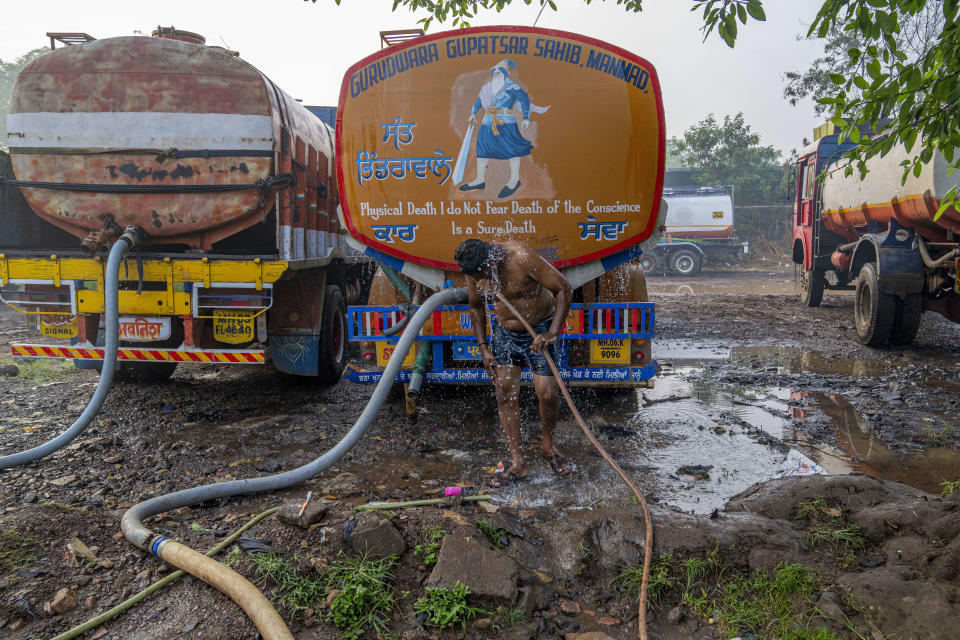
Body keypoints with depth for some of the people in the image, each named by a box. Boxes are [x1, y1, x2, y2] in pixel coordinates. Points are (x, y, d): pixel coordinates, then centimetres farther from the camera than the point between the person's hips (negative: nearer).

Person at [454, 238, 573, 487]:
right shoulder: (475, 271, -11)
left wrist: (553, 333, -29)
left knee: (547, 393, -8)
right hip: (504, 331, 4)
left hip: (539, 329, -4)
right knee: (506, 394, -3)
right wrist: (484, 347, 3)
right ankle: (517, 463, 5)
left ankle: (548, 445, 21)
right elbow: (476, 307, 8)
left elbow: (564, 289, -23)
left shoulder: (522, 258, -29)